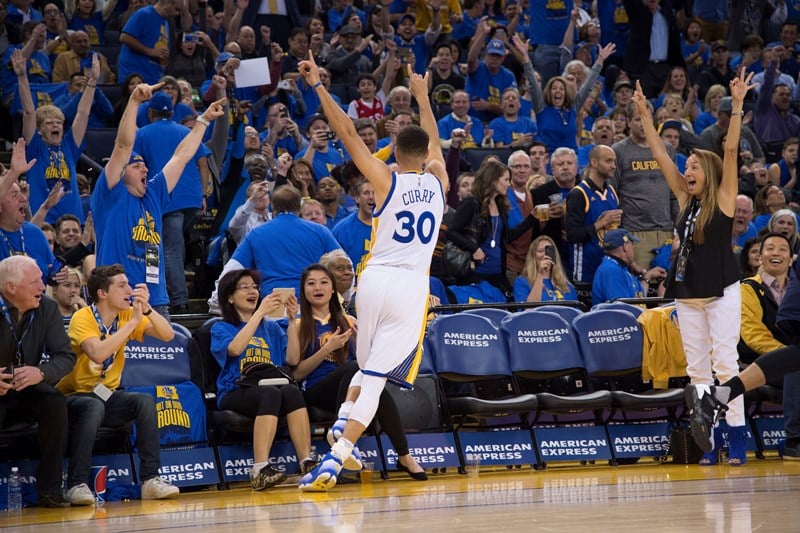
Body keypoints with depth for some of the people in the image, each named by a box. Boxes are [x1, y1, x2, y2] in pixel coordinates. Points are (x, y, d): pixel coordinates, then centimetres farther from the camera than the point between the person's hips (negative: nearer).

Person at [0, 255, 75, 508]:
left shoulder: (47, 309, -2)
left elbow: (66, 356, -6)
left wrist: (41, 372, -29)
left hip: (27, 390, 4)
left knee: (55, 401, -25)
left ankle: (50, 489, -21)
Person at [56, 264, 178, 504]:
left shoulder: (127, 315, 2)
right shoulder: (82, 318, -15)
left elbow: (168, 335, -6)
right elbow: (98, 354, -33)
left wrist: (146, 310, -21)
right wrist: (133, 322, -28)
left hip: (108, 395, 5)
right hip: (76, 395, -5)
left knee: (145, 401, -23)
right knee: (94, 407, -38)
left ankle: (150, 479, -22)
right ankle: (77, 485, -34)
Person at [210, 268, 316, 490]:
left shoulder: (271, 328, 25)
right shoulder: (221, 328, 13)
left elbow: (292, 359, 11)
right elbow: (235, 348, -12)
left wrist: (292, 320, 6)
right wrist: (260, 313, -11)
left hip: (271, 386, 3)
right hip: (235, 394, -3)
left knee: (292, 391, -33)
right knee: (271, 394, -37)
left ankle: (307, 463, -42)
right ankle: (260, 470, -49)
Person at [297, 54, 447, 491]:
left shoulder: (386, 180, 0)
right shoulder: (438, 181, 9)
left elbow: (347, 133, -1)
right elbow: (433, 142, 29)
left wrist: (318, 86, 4)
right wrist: (421, 95, 44)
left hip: (375, 279, 0)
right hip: (412, 285, 0)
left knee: (368, 365, 27)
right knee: (375, 379, -5)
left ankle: (343, 422, 7)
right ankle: (334, 460, -17)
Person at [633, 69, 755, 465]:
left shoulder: (723, 198, -4)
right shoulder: (685, 199, 9)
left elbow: (731, 150, -13)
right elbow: (660, 156, 10)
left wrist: (737, 106, -20)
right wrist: (644, 115, 8)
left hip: (722, 293, -6)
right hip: (687, 295, 6)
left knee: (724, 361, -10)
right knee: (697, 368, 4)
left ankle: (737, 438, -8)